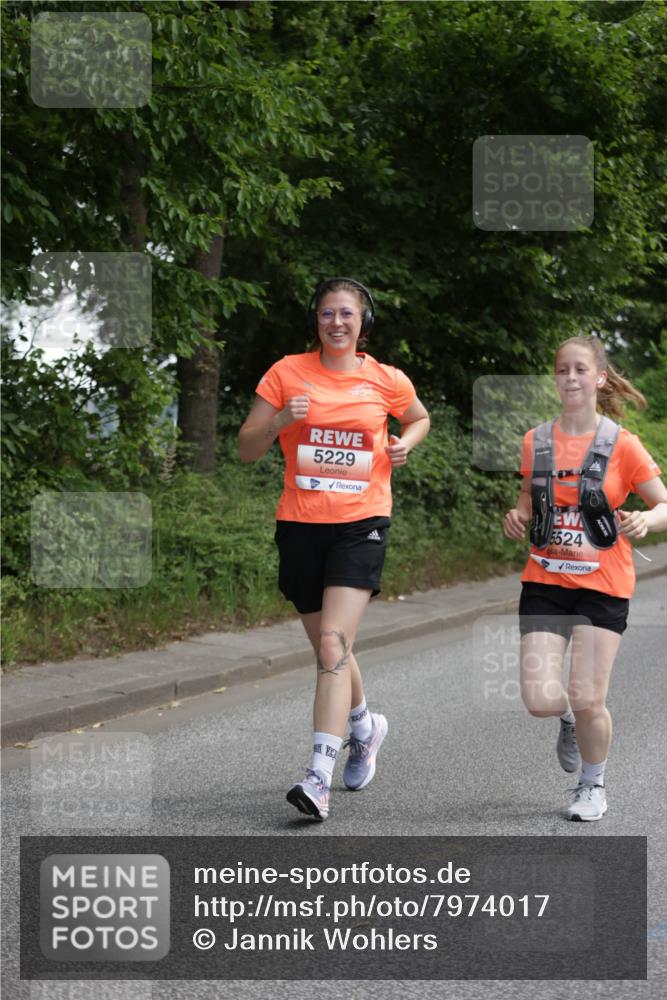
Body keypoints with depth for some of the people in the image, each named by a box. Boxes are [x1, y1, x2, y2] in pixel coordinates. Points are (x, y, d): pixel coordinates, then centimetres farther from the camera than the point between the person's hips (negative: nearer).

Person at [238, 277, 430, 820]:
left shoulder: (387, 380, 2)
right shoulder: (287, 373, 2)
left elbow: (419, 418, 24)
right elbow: (247, 449, 2)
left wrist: (404, 444, 2)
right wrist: (280, 420, -17)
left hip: (361, 523, -2)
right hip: (300, 524, 3)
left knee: (333, 641, -18)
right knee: (326, 644, 15)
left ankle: (320, 776, -21)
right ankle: (365, 725, 45)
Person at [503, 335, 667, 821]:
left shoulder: (622, 444, -5)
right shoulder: (536, 441, 5)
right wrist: (518, 517, -2)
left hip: (602, 584, -3)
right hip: (545, 581, 3)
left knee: (587, 700, -6)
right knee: (540, 699, -9)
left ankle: (594, 785, 23)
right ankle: (571, 718, 29)